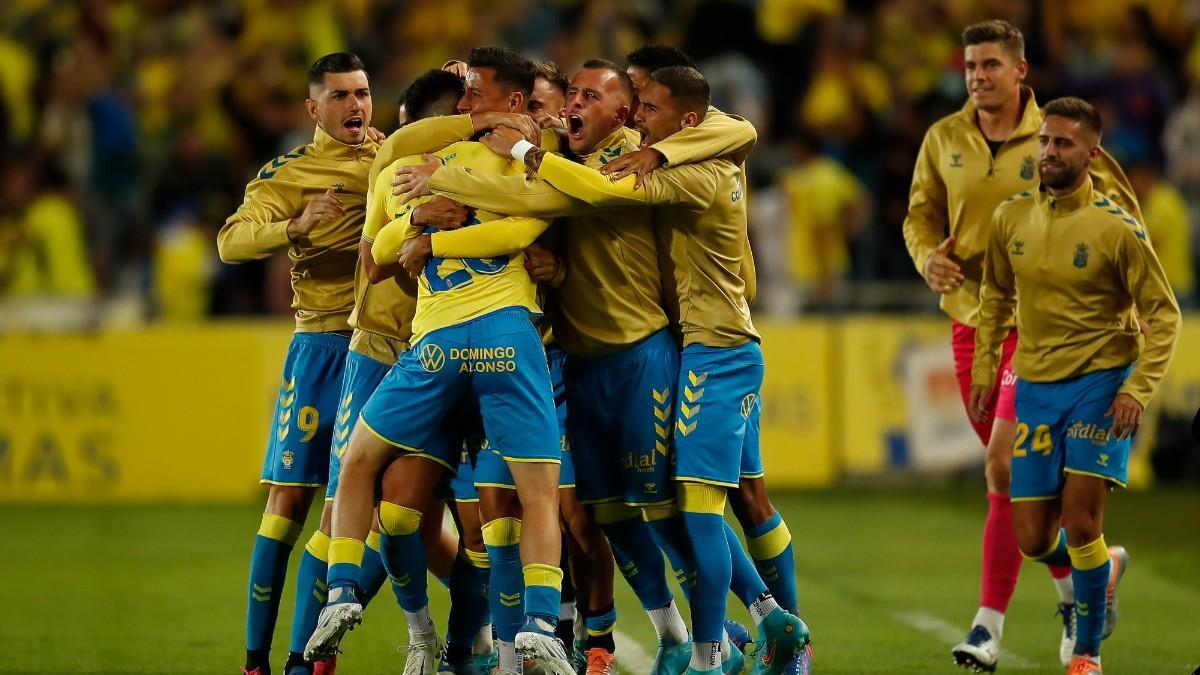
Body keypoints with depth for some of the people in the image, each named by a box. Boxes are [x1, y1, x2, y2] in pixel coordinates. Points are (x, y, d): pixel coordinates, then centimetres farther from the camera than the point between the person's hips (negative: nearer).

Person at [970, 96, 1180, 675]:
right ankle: (1105, 567, 38)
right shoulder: (1010, 219, 3)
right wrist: (983, 369, 12)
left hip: (1100, 386, -5)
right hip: (1035, 388, 5)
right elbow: (995, 295, 19)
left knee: (1080, 523, -12)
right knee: (1033, 538, 4)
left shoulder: (1117, 229, -11)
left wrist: (1139, 388, -17)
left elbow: (1163, 314, -8)